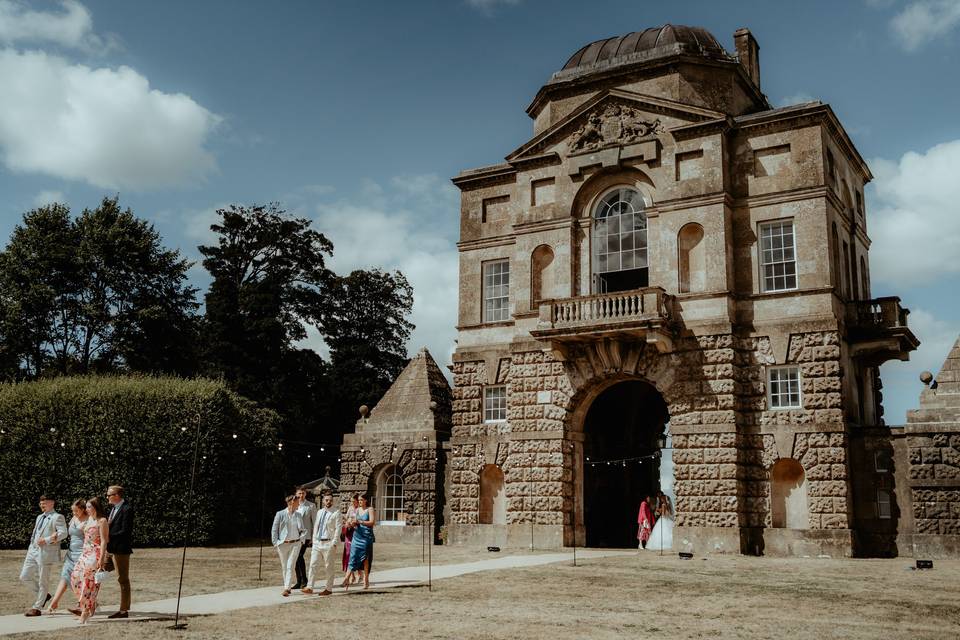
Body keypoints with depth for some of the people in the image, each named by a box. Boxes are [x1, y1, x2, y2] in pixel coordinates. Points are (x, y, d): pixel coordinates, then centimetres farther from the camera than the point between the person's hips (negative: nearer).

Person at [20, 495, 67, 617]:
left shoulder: (57, 517, -6)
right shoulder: (39, 517, 21)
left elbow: (63, 533, -17)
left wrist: (46, 540, -21)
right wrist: (30, 548, 16)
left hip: (46, 553, -9)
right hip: (33, 551, 9)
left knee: (43, 581, -1)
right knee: (24, 577, 7)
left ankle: (36, 608, 7)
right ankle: (42, 596, 24)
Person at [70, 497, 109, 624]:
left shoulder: (102, 521, -8)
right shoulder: (89, 519, 15)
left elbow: (104, 541, -13)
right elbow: (86, 538, 17)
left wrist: (101, 560, -18)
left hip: (96, 554, -8)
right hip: (85, 553, 8)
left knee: (89, 581, -8)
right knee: (75, 577, 1)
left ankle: (86, 611, 1)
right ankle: (91, 604, 15)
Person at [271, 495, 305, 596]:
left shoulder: (298, 515, 7)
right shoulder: (280, 514, -2)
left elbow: (302, 530, 17)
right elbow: (274, 530, 0)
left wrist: (301, 539, 1)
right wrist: (276, 544, -5)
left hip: (295, 544, 1)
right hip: (283, 544, -1)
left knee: (291, 566, -9)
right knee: (284, 567, 7)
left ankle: (286, 588, -11)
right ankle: (287, 586, 21)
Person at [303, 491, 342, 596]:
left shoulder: (337, 513, -5)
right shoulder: (319, 512, 14)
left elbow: (338, 529, -10)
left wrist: (334, 543, -15)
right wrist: (314, 540, 12)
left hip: (329, 543, -6)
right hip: (317, 543, 6)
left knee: (328, 567, 1)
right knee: (313, 565, 2)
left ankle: (328, 589, 10)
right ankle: (310, 587, 6)